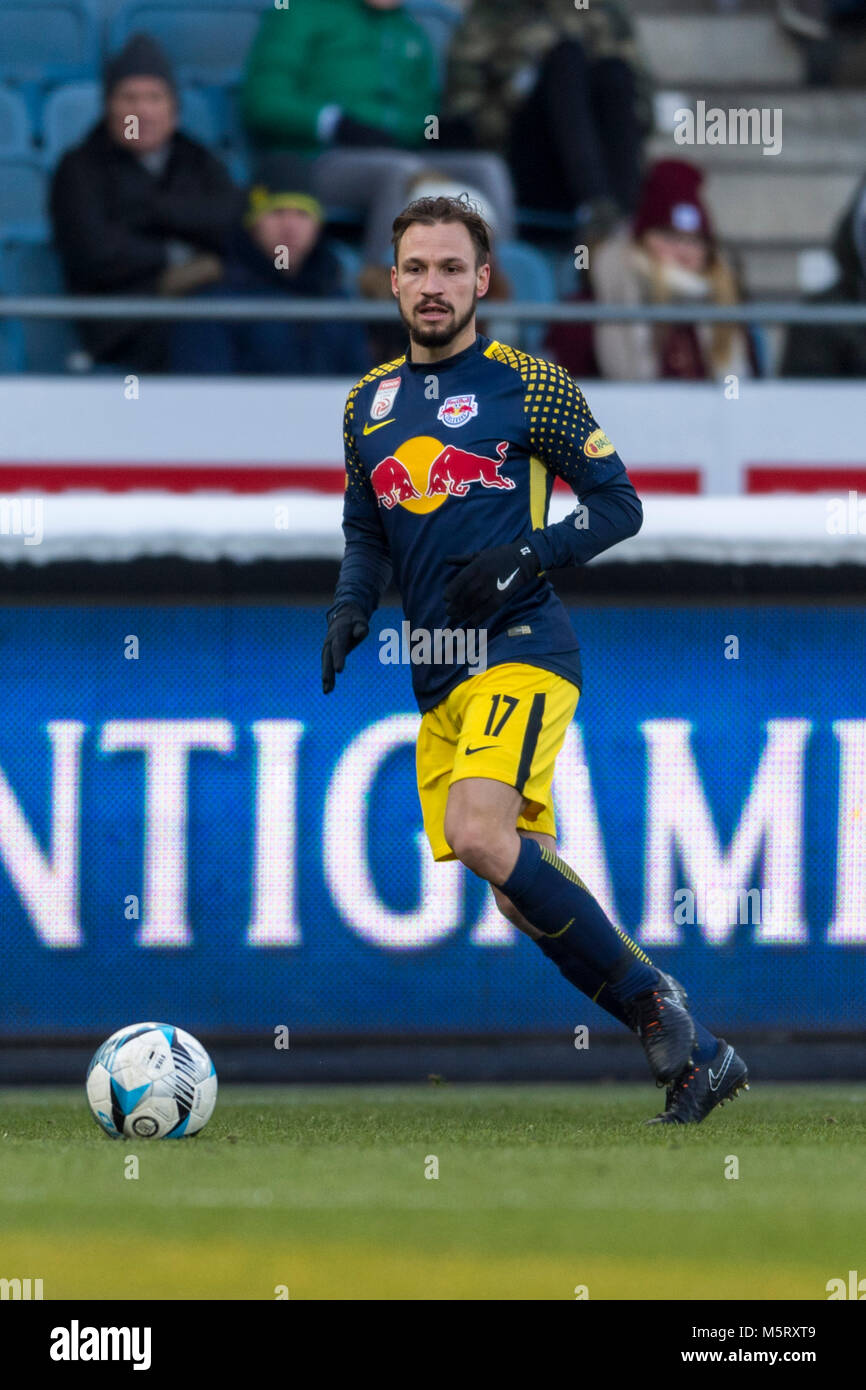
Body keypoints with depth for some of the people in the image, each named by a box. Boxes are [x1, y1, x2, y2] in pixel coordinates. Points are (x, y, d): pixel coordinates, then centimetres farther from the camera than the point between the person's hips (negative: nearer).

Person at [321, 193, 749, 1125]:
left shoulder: (528, 385, -1)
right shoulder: (369, 402, 15)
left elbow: (620, 504, 1)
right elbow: (366, 531, 25)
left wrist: (529, 555, -13)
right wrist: (352, 605, 6)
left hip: (522, 652, -7)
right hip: (438, 674, 7)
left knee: (479, 832, -28)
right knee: (522, 890, 2)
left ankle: (654, 1005, -17)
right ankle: (693, 1054, 10)